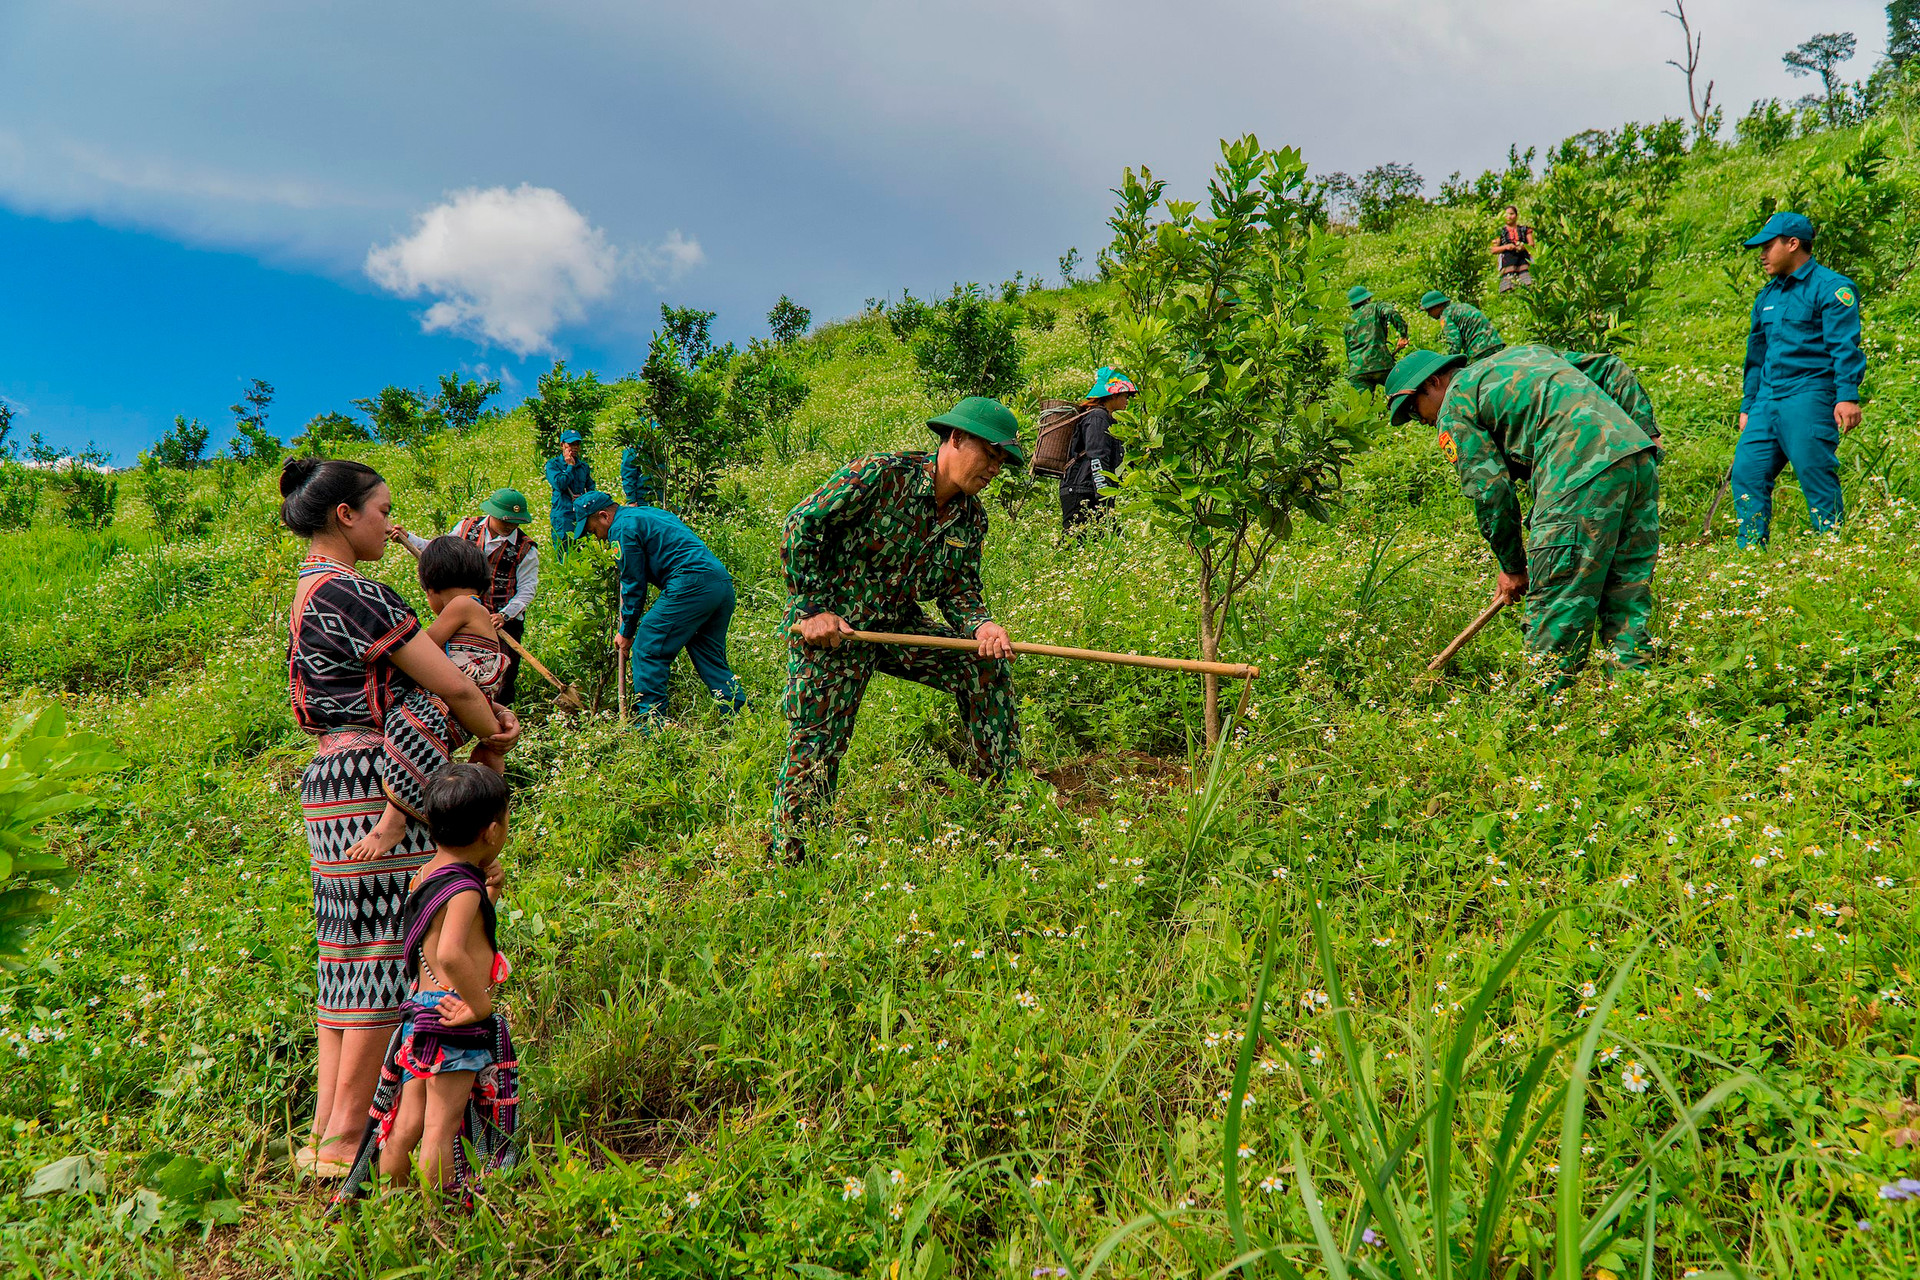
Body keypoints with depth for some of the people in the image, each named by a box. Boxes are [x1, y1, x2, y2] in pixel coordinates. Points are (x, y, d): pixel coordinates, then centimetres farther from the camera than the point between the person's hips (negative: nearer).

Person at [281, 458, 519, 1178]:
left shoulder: (313, 591, 17)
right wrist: (493, 737, 4)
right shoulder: (350, 592, -15)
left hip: (333, 778, 10)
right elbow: (451, 686, -14)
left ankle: (325, 1130, 20)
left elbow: (410, 679, 15)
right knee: (384, 956, -2)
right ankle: (343, 1141, 5)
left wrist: (489, 714, 2)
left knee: (348, 956, 14)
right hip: (376, 787, -10)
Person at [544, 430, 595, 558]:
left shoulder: (583, 466, 17)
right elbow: (559, 484, -12)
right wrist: (570, 466, -3)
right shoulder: (553, 464, 4)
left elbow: (591, 487, 21)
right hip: (563, 514, -4)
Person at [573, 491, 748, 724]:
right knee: (710, 659, 13)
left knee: (648, 649, -1)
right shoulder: (648, 513, 30)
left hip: (691, 584, -9)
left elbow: (634, 585, 1)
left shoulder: (622, 527, 2)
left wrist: (626, 632, 9)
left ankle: (649, 724, -2)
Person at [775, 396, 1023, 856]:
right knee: (816, 748, -7)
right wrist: (812, 609, -18)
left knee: (986, 663, -7)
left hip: (899, 627, 6)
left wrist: (982, 625, -19)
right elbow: (799, 526, -17)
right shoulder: (879, 474, -20)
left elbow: (959, 591, 4)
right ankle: (786, 858, 9)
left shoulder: (972, 517, 2)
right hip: (829, 627, -6)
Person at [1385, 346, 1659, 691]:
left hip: (1581, 471, -8)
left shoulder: (1455, 405, 8)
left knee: (1556, 611, -3)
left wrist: (1511, 566, 12)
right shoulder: (1524, 353, 30)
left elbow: (1490, 490, 1)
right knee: (1627, 607, 12)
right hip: (1637, 451, 8)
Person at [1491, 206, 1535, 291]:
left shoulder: (1525, 230, 21)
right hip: (1507, 262, -1)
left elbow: (1532, 244, 16)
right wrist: (1506, 247, -8)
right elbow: (1493, 250, 9)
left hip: (1524, 259, 1)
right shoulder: (1500, 232, 16)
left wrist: (1524, 247, -7)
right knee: (1510, 290, -16)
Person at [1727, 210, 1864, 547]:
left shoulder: (1830, 288, -2)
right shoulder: (1767, 296, 21)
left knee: (1816, 478, -8)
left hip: (1809, 398, -7)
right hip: (1766, 402, 7)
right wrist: (1747, 406, 25)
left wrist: (1847, 396, -20)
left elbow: (1845, 347, -10)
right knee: (1746, 474, -2)